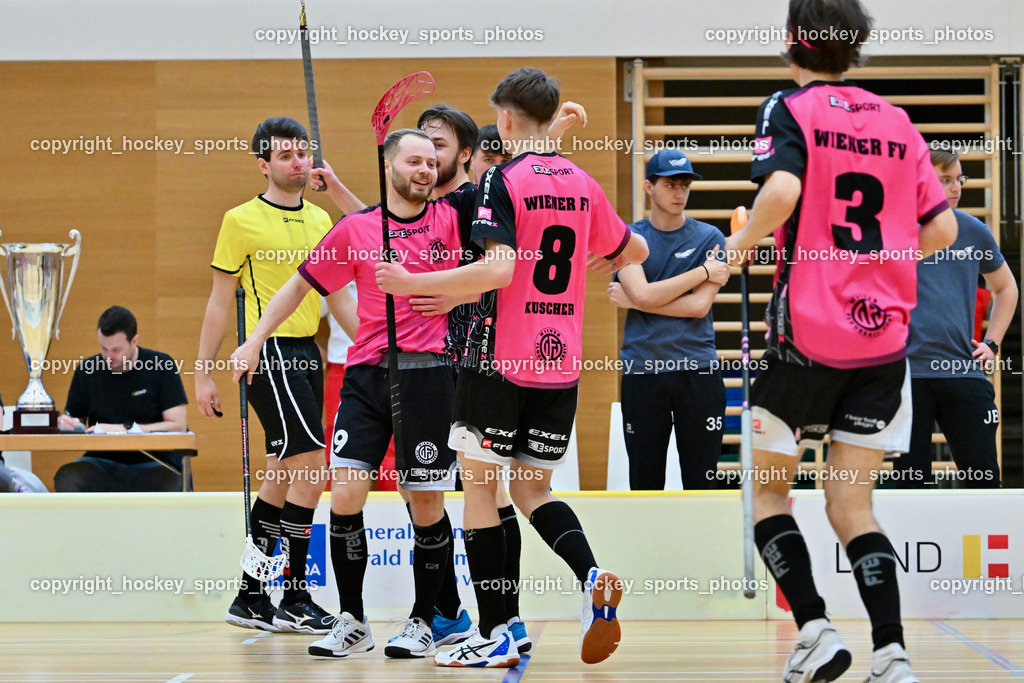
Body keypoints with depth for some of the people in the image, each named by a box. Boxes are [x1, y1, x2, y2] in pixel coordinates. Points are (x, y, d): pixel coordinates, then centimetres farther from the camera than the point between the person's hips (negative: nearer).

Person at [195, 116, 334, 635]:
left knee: (281, 478, 8)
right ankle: (293, 600, -8)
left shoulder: (320, 219, 14)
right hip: (268, 353, -6)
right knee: (310, 468, -14)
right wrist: (203, 372, -4)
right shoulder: (242, 221, -3)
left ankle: (250, 599, 15)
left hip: (308, 354, 7)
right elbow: (220, 303, -1)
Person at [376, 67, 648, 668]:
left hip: (501, 359, -6)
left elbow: (499, 268, -23)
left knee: (481, 485, 5)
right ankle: (594, 578, -11)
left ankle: (495, 636, 2)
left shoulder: (504, 180, -10)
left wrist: (413, 283, -17)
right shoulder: (582, 184, 9)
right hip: (561, 362, 6)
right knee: (533, 487, 16)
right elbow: (635, 252, 23)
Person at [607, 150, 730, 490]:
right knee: (645, 483, 5)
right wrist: (704, 272, -8)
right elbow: (644, 295, -11)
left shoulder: (709, 238, 5)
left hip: (698, 371, 0)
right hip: (642, 370, 0)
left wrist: (633, 300, -8)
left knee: (702, 481, 1)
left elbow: (699, 306, -7)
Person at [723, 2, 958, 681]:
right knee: (852, 505, 10)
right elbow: (942, 228, 11)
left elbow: (782, 189, -23)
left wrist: (745, 242, -5)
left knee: (765, 487, 13)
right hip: (886, 334, 4)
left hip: (807, 336, -4)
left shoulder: (788, 109, -4)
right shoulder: (897, 121, 10)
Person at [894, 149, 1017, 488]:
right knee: (910, 482, 0)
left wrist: (992, 343, 13)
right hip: (907, 373, -2)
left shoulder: (973, 231, 9)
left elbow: (1005, 287, 25)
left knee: (984, 481, -2)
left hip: (965, 371, 2)